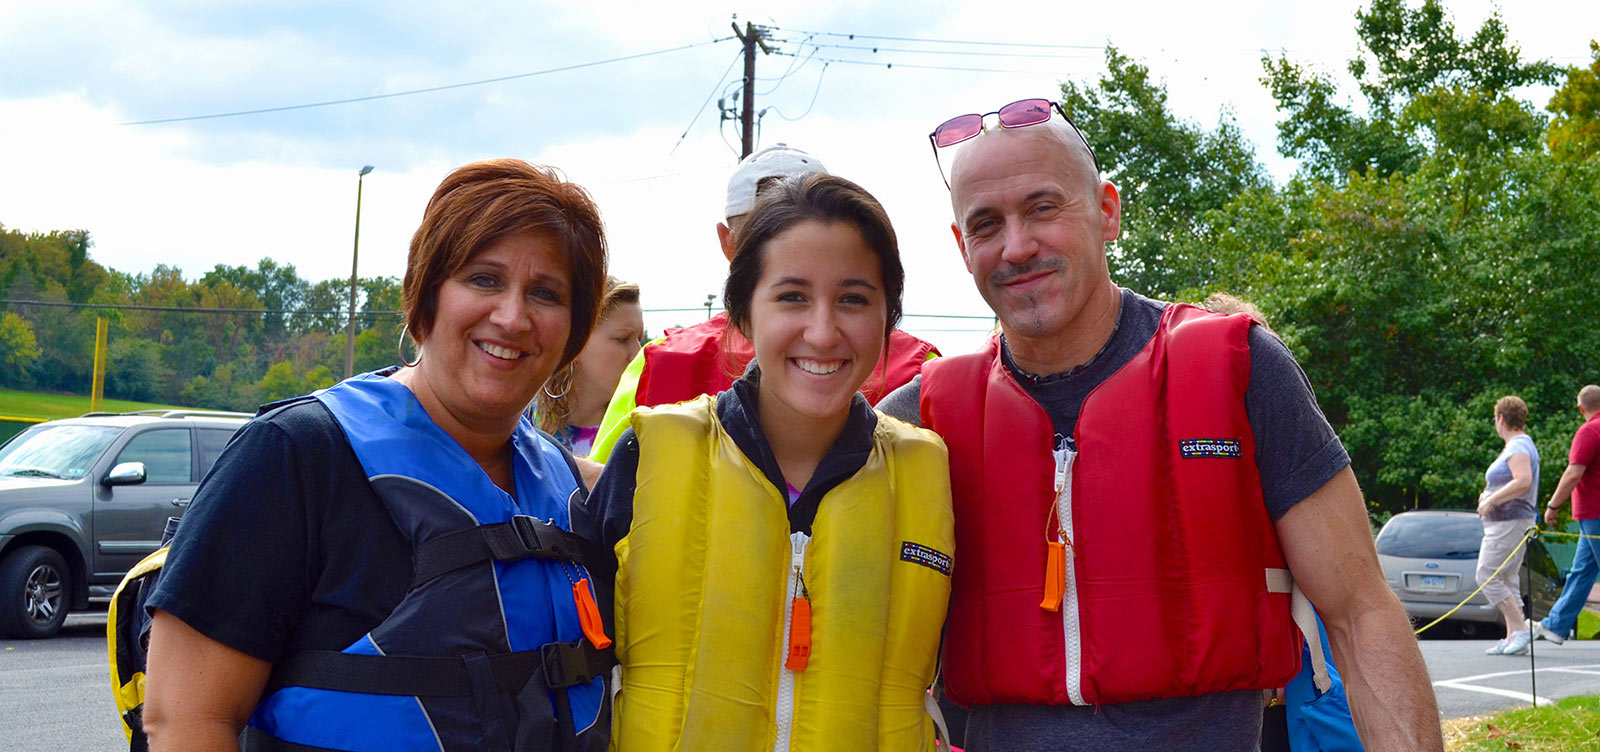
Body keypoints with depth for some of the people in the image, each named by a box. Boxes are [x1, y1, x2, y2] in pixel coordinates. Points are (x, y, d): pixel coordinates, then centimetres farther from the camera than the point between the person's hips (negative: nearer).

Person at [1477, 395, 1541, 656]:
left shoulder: (1518, 446, -13)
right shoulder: (1520, 445, 19)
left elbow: (1523, 482, -28)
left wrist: (1491, 500, -21)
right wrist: (1488, 495, 15)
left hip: (1509, 523, -11)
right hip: (1506, 523, 11)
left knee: (1487, 576, -13)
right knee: (1507, 579, 9)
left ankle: (1520, 629, -14)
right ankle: (1513, 638, 8)